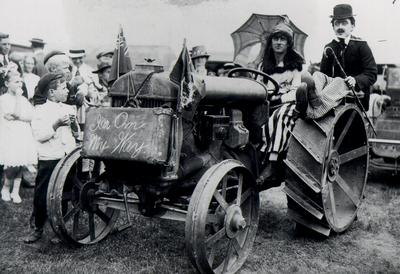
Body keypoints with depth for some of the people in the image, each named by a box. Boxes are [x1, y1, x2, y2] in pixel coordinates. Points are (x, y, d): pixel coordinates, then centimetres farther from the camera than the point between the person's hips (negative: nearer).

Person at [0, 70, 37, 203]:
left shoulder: (23, 99, 14)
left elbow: (32, 116, 3)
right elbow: (19, 113, -15)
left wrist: (15, 117, -10)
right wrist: (18, 96, -9)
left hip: (24, 136, 5)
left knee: (20, 165, 3)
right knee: (13, 166, -9)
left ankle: (15, 192, 14)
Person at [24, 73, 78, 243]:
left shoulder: (69, 109, 8)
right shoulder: (40, 111, -3)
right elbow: (39, 135, -13)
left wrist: (74, 123, -8)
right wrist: (57, 124, -19)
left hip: (67, 158, 3)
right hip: (48, 160, -3)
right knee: (41, 195, 6)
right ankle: (38, 229, 23)